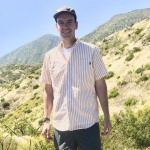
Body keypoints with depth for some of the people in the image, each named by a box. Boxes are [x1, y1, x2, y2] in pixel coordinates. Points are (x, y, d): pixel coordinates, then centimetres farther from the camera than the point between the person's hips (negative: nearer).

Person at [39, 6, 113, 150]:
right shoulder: (50, 56, 5)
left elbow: (100, 85, 0)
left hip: (88, 123, -2)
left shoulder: (91, 51, -1)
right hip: (60, 126, 2)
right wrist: (46, 120, 7)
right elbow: (48, 90, 9)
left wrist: (107, 117, -2)